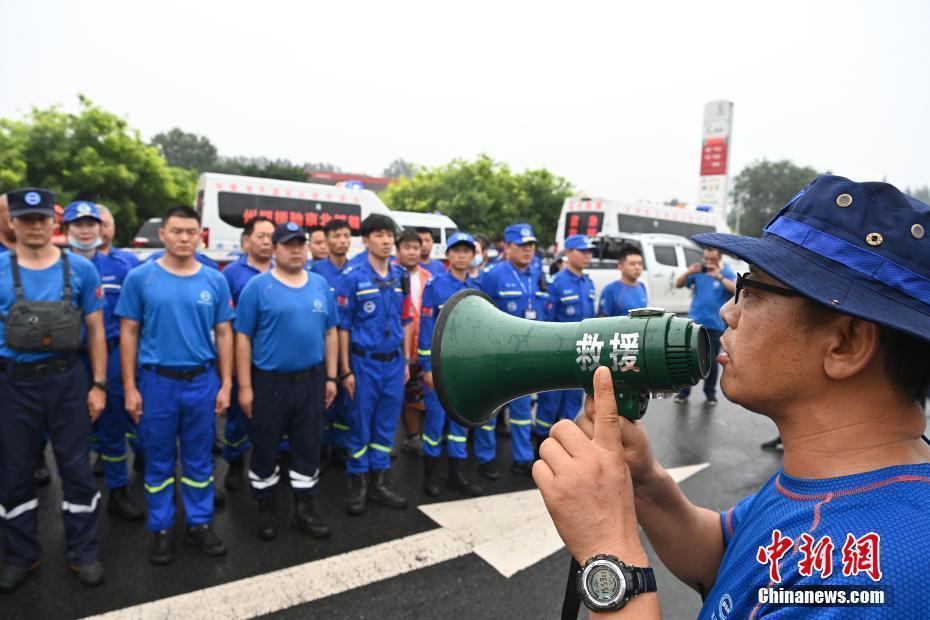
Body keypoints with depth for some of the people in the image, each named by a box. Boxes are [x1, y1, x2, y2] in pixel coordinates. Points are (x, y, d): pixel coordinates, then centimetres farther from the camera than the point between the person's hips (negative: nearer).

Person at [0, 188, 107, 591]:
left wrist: (98, 384, -3)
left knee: (76, 469, 8)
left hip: (67, 380, -1)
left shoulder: (81, 269, -3)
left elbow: (96, 331, 1)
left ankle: (83, 553, 25)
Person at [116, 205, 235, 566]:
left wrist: (225, 384, 0)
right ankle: (161, 529, 27)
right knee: (159, 460, 11)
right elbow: (129, 333, 0)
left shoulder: (215, 280, 2)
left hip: (203, 381, 1)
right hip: (157, 381, -1)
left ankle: (200, 523, 26)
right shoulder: (140, 277, -2)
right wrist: (130, 387, -4)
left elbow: (223, 334, 4)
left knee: (199, 458, 12)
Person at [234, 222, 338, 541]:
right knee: (265, 448, 10)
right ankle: (265, 509, 30)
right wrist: (245, 386, -11)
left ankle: (305, 510, 28)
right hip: (269, 382, -3)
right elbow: (243, 337, -8)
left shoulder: (321, 285, 6)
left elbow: (330, 333, 10)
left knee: (308, 447, 12)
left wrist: (331, 377, 7)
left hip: (311, 381, 4)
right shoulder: (257, 286, -7)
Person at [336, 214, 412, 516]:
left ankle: (378, 482, 27)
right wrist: (345, 370, -8)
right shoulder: (352, 278, -8)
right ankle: (358, 484, 23)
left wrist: (406, 361, 10)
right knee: (360, 425, 7)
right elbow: (343, 326, -7)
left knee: (387, 425, 12)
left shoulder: (401, 277, 6)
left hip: (394, 362, 4)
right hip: (364, 362, -4)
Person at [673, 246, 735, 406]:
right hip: (695, 322, 2)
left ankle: (710, 393, 21)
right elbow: (678, 284, 3)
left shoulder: (727, 273, -2)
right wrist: (689, 272, -15)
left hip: (715, 324, -1)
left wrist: (719, 276, -29)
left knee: (711, 360, 6)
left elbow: (735, 289, -18)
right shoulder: (698, 271, 3)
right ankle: (684, 391, 11)